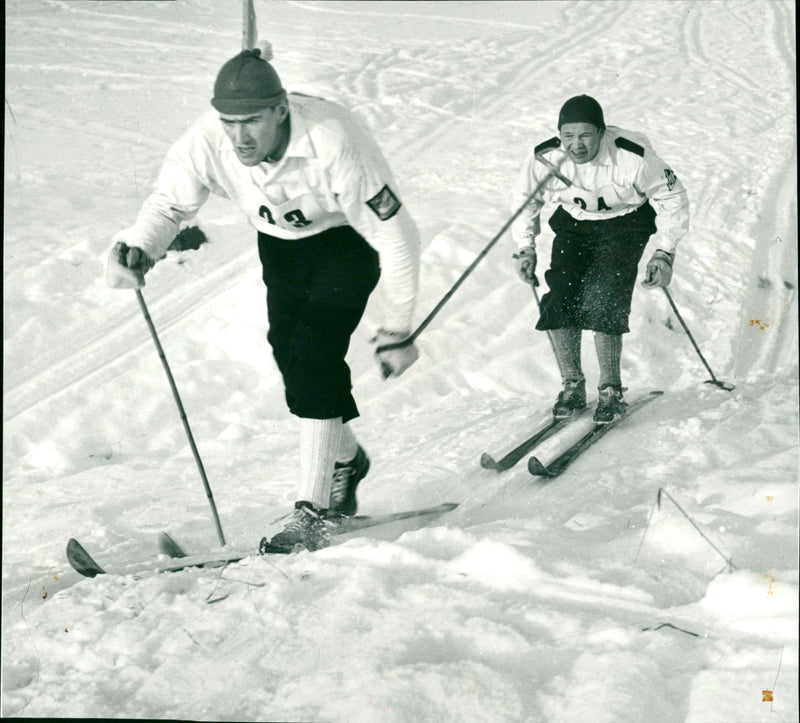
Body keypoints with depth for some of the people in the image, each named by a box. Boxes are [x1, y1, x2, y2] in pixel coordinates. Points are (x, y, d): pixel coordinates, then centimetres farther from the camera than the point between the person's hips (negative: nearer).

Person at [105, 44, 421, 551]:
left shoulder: (332, 143, -39)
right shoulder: (207, 141, -28)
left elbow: (395, 234, -29)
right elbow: (169, 204, -11)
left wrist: (399, 331, -23)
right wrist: (138, 249, -34)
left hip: (347, 235, -5)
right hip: (281, 241, 5)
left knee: (313, 354, -20)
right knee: (292, 355, 5)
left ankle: (314, 511, -14)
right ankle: (345, 457, 34)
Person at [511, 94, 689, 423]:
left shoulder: (632, 158, -30)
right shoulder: (545, 160, -21)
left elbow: (673, 198, -13)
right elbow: (525, 198, 2)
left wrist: (665, 252, -14)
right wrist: (525, 248, 1)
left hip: (625, 225, -3)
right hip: (573, 224, 3)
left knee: (603, 305, -20)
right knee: (560, 301, -13)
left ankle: (611, 392, -6)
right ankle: (572, 387, 4)